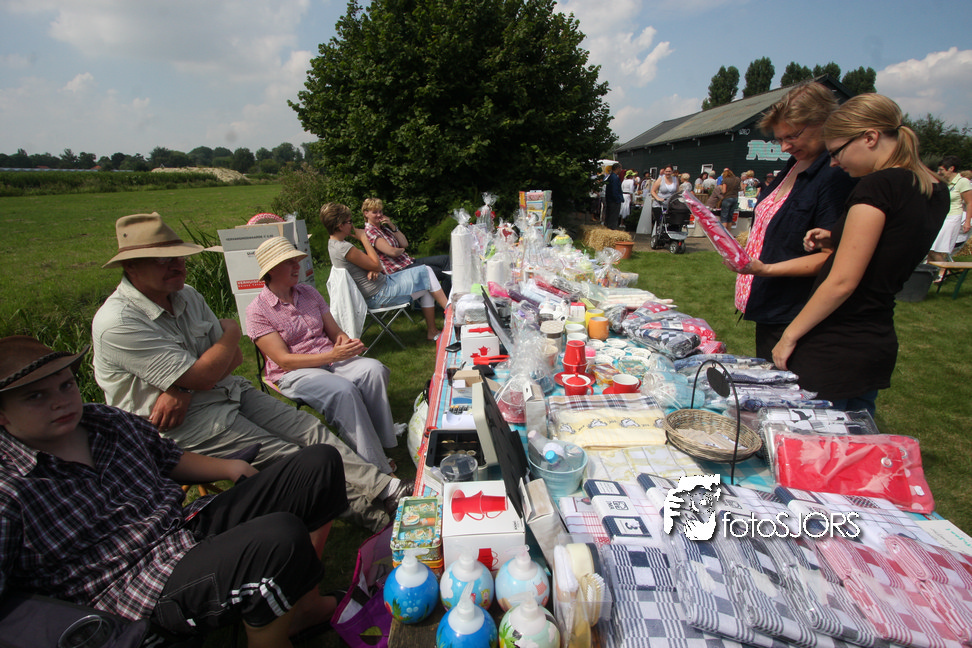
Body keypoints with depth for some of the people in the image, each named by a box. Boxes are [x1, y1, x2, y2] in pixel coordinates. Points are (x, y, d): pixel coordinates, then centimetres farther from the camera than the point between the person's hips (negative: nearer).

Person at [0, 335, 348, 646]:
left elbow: (170, 458, 22)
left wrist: (226, 467, 9)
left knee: (319, 463, 0)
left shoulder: (110, 421, 10)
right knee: (281, 536, -38)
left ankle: (305, 605, 5)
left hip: (195, 522, 8)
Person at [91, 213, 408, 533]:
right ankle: (361, 506, -1)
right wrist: (232, 330, -5)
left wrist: (183, 390, -15)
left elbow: (234, 357, 5)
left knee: (310, 429, -6)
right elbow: (203, 376, -24)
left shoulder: (186, 295, 6)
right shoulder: (117, 323, -20)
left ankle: (385, 489, -4)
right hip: (183, 422, -7)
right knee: (289, 459, -15)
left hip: (230, 391, 7)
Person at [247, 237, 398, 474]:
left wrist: (347, 344, -14)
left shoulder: (308, 292, 12)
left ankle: (383, 443, -19)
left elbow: (336, 332, 12)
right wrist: (332, 356, -24)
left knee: (374, 369, -26)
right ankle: (376, 469, -28)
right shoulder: (257, 310, -5)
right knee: (343, 390, -35)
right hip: (293, 373, -5)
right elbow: (284, 360, -12)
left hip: (331, 359, 5)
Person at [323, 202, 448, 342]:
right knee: (426, 272, -2)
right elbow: (377, 265, -18)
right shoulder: (344, 248, -25)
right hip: (380, 295, -10)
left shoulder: (333, 244, 8)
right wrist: (364, 239, -11)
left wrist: (372, 270, -10)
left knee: (426, 290, 12)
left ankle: (432, 331, 15)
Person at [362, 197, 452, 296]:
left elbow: (405, 244, 7)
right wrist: (402, 250, 0)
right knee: (442, 273, -13)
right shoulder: (369, 232, -12)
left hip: (408, 261, 10)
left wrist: (392, 226, -1)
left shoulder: (383, 227, 16)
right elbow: (392, 252, -22)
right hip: (398, 270, -10)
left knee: (445, 259, 2)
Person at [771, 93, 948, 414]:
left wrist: (789, 335, -12)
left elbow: (842, 282, -20)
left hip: (835, 350, -9)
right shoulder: (935, 190, 10)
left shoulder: (877, 186, -17)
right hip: (880, 343, 9)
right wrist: (837, 242, 11)